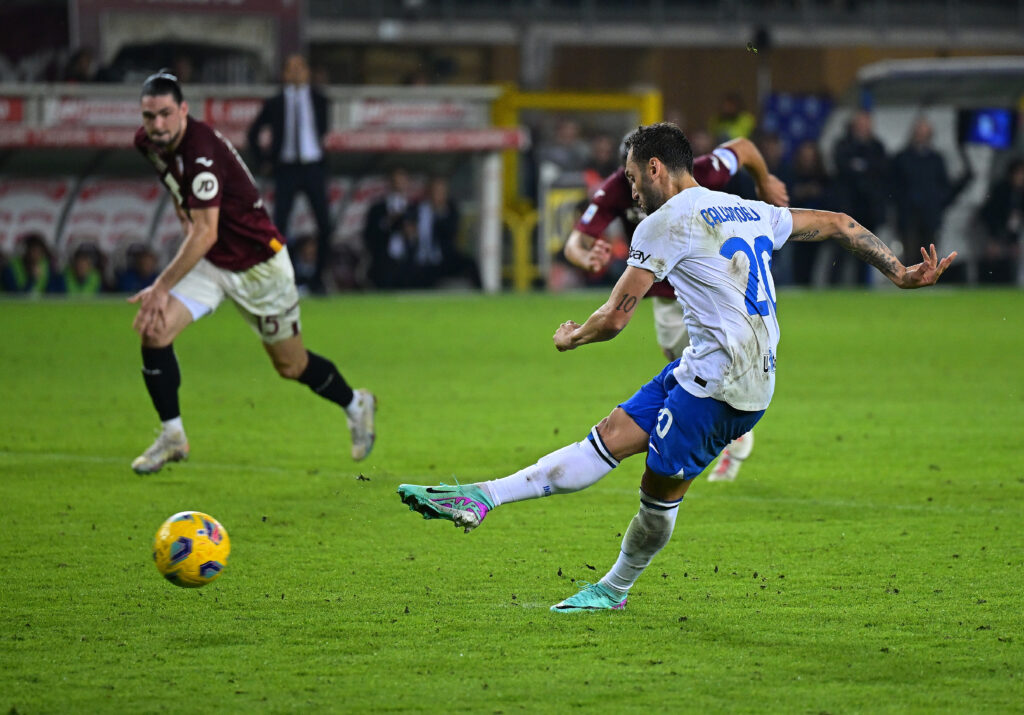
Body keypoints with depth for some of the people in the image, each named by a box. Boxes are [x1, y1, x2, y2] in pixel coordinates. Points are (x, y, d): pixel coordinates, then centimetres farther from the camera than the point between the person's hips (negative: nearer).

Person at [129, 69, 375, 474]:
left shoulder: (201, 153, -31)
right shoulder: (147, 142, -7)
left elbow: (205, 234, -33)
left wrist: (162, 287, -33)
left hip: (257, 265, -6)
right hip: (207, 260, 6)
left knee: (291, 366, 8)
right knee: (154, 331, -15)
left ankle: (355, 405, 38)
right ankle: (172, 437, -2)